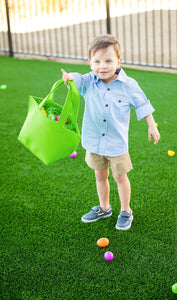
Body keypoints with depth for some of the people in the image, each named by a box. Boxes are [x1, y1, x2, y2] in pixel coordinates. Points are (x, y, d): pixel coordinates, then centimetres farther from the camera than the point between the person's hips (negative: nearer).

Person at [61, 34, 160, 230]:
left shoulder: (128, 85, -10)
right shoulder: (89, 82, -6)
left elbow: (142, 105, -1)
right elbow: (77, 79, -18)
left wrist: (152, 126, 1)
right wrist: (69, 77, -42)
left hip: (117, 142, -3)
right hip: (94, 141, 3)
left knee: (120, 177, 11)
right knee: (100, 176, 19)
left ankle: (126, 211, 30)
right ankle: (104, 208, 39)